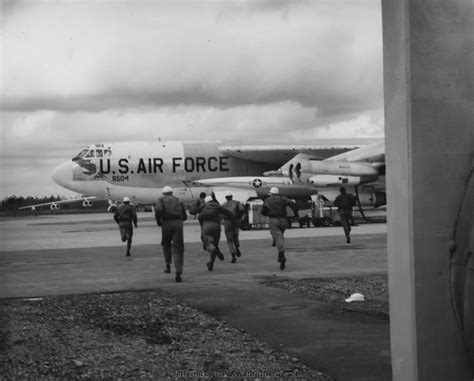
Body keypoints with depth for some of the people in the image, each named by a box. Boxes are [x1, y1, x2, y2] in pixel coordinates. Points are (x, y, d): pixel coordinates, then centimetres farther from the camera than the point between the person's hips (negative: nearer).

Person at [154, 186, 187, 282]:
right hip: (178, 224, 2)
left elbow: (158, 209, -11)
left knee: (166, 244, 25)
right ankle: (178, 273, -10)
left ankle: (168, 265, 12)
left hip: (167, 223, -1)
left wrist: (158, 222, 3)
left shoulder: (161, 200, 12)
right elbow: (184, 217, 20)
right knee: (178, 249, 1)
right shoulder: (179, 201, 22)